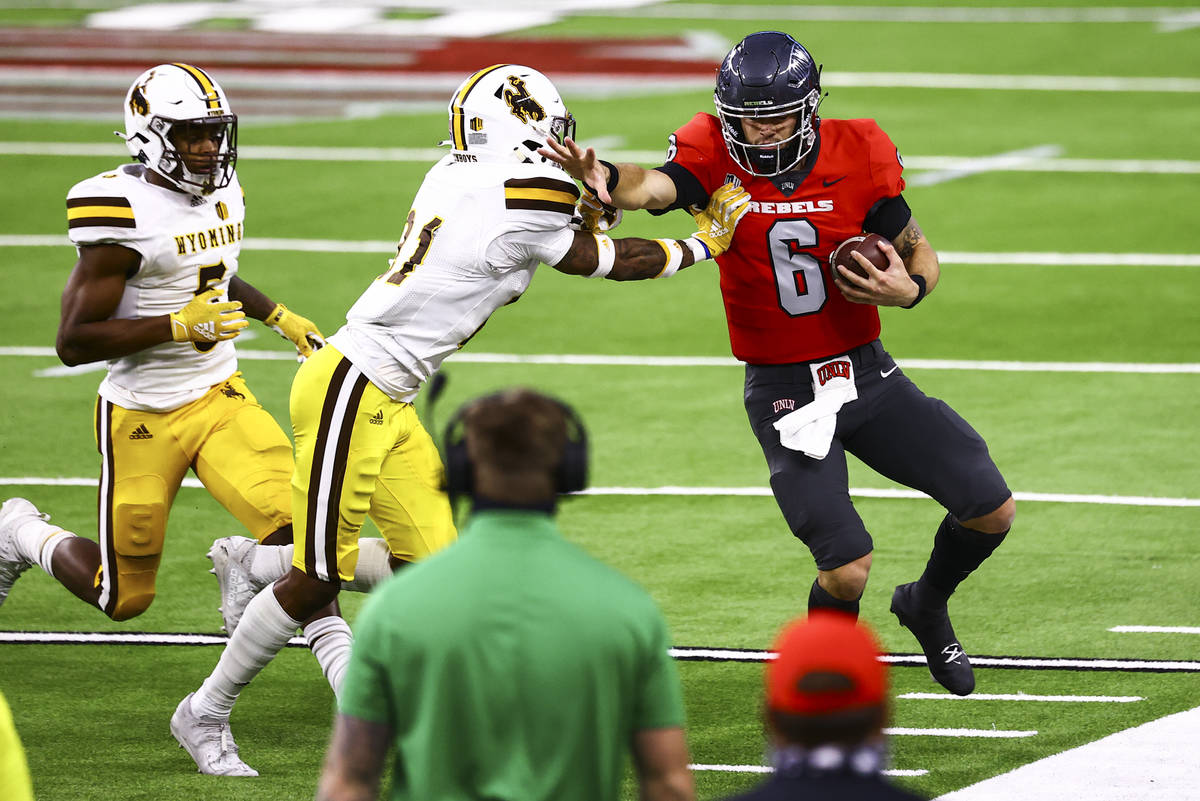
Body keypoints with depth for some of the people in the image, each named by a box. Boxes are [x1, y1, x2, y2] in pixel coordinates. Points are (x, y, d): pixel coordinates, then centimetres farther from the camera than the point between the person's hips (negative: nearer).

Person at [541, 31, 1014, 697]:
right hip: (782, 392, -3)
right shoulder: (718, 155, -13)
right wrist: (605, 179, -57)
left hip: (868, 373, 3)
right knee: (847, 570, -15)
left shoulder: (858, 156, -9)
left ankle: (926, 605, 32)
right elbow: (654, 188, -35)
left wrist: (908, 289, -20)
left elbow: (922, 256, 4)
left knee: (992, 510, 1)